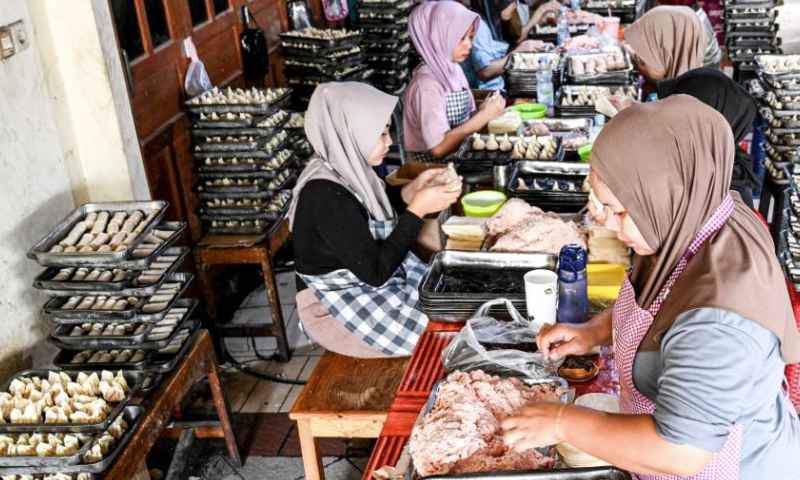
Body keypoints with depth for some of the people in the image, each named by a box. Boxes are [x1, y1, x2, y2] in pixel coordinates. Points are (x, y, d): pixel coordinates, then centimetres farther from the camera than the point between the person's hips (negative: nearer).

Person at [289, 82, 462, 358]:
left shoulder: (347, 171, -2)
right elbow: (375, 271, -28)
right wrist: (419, 209, -26)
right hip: (337, 313, -9)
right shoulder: (326, 196, -29)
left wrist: (413, 190, -3)